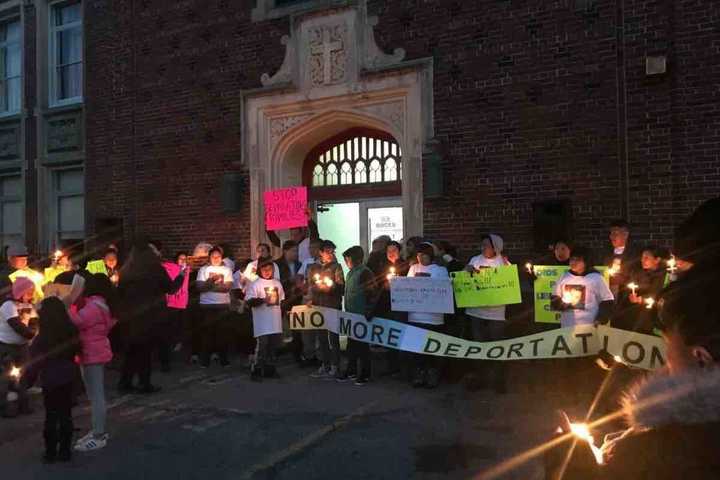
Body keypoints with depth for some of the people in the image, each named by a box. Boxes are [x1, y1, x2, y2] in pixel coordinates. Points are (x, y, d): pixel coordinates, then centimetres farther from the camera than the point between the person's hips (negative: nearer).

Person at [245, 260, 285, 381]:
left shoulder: (277, 283, 13)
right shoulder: (255, 284, -5)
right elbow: (249, 302, -11)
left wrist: (282, 315, 15)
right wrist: (262, 300, -25)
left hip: (276, 322, 6)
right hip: (262, 323, -6)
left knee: (273, 345, 10)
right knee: (262, 345, -8)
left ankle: (269, 369, 22)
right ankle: (255, 370, 1)